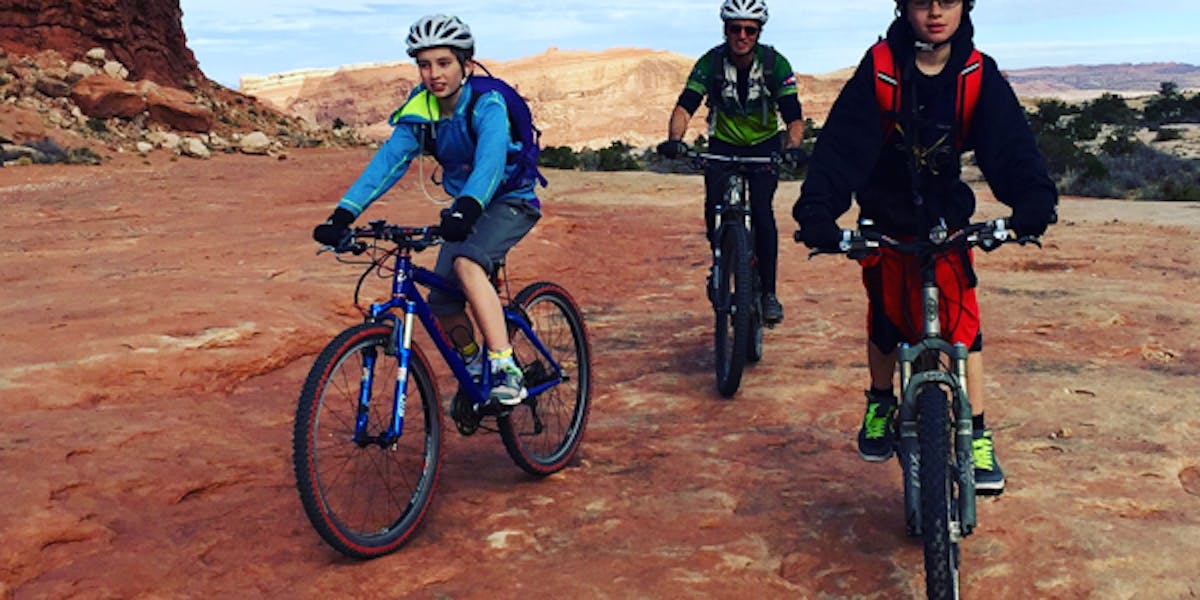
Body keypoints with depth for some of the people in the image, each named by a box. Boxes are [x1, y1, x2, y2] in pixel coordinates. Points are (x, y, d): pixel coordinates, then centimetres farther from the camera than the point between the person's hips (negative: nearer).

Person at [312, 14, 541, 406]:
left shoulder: (487, 104, -23)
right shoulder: (419, 112, -7)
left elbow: (490, 158, -41)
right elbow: (388, 160, -17)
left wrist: (467, 207, -59)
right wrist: (344, 214, -30)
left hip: (511, 201, -6)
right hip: (466, 208, 6)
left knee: (467, 263, -34)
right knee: (443, 306, -3)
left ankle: (506, 370, -33)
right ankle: (473, 366, 26)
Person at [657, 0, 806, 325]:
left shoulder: (775, 64, -17)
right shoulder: (711, 62, -16)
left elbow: (793, 116, -23)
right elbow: (685, 106, -25)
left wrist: (793, 146, -45)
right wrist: (674, 139, -46)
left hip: (764, 145, -1)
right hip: (723, 145, 1)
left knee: (762, 213, -19)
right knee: (714, 208, -19)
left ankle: (768, 292, -7)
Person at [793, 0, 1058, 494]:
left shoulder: (978, 74, -12)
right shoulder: (880, 68, -17)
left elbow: (1008, 140, -21)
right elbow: (843, 141, -26)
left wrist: (1034, 200, -40)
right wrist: (817, 210, -40)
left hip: (946, 222, 1)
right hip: (885, 220, 0)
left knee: (963, 323, -8)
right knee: (886, 322, 7)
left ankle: (977, 434, 4)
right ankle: (881, 405, 33)